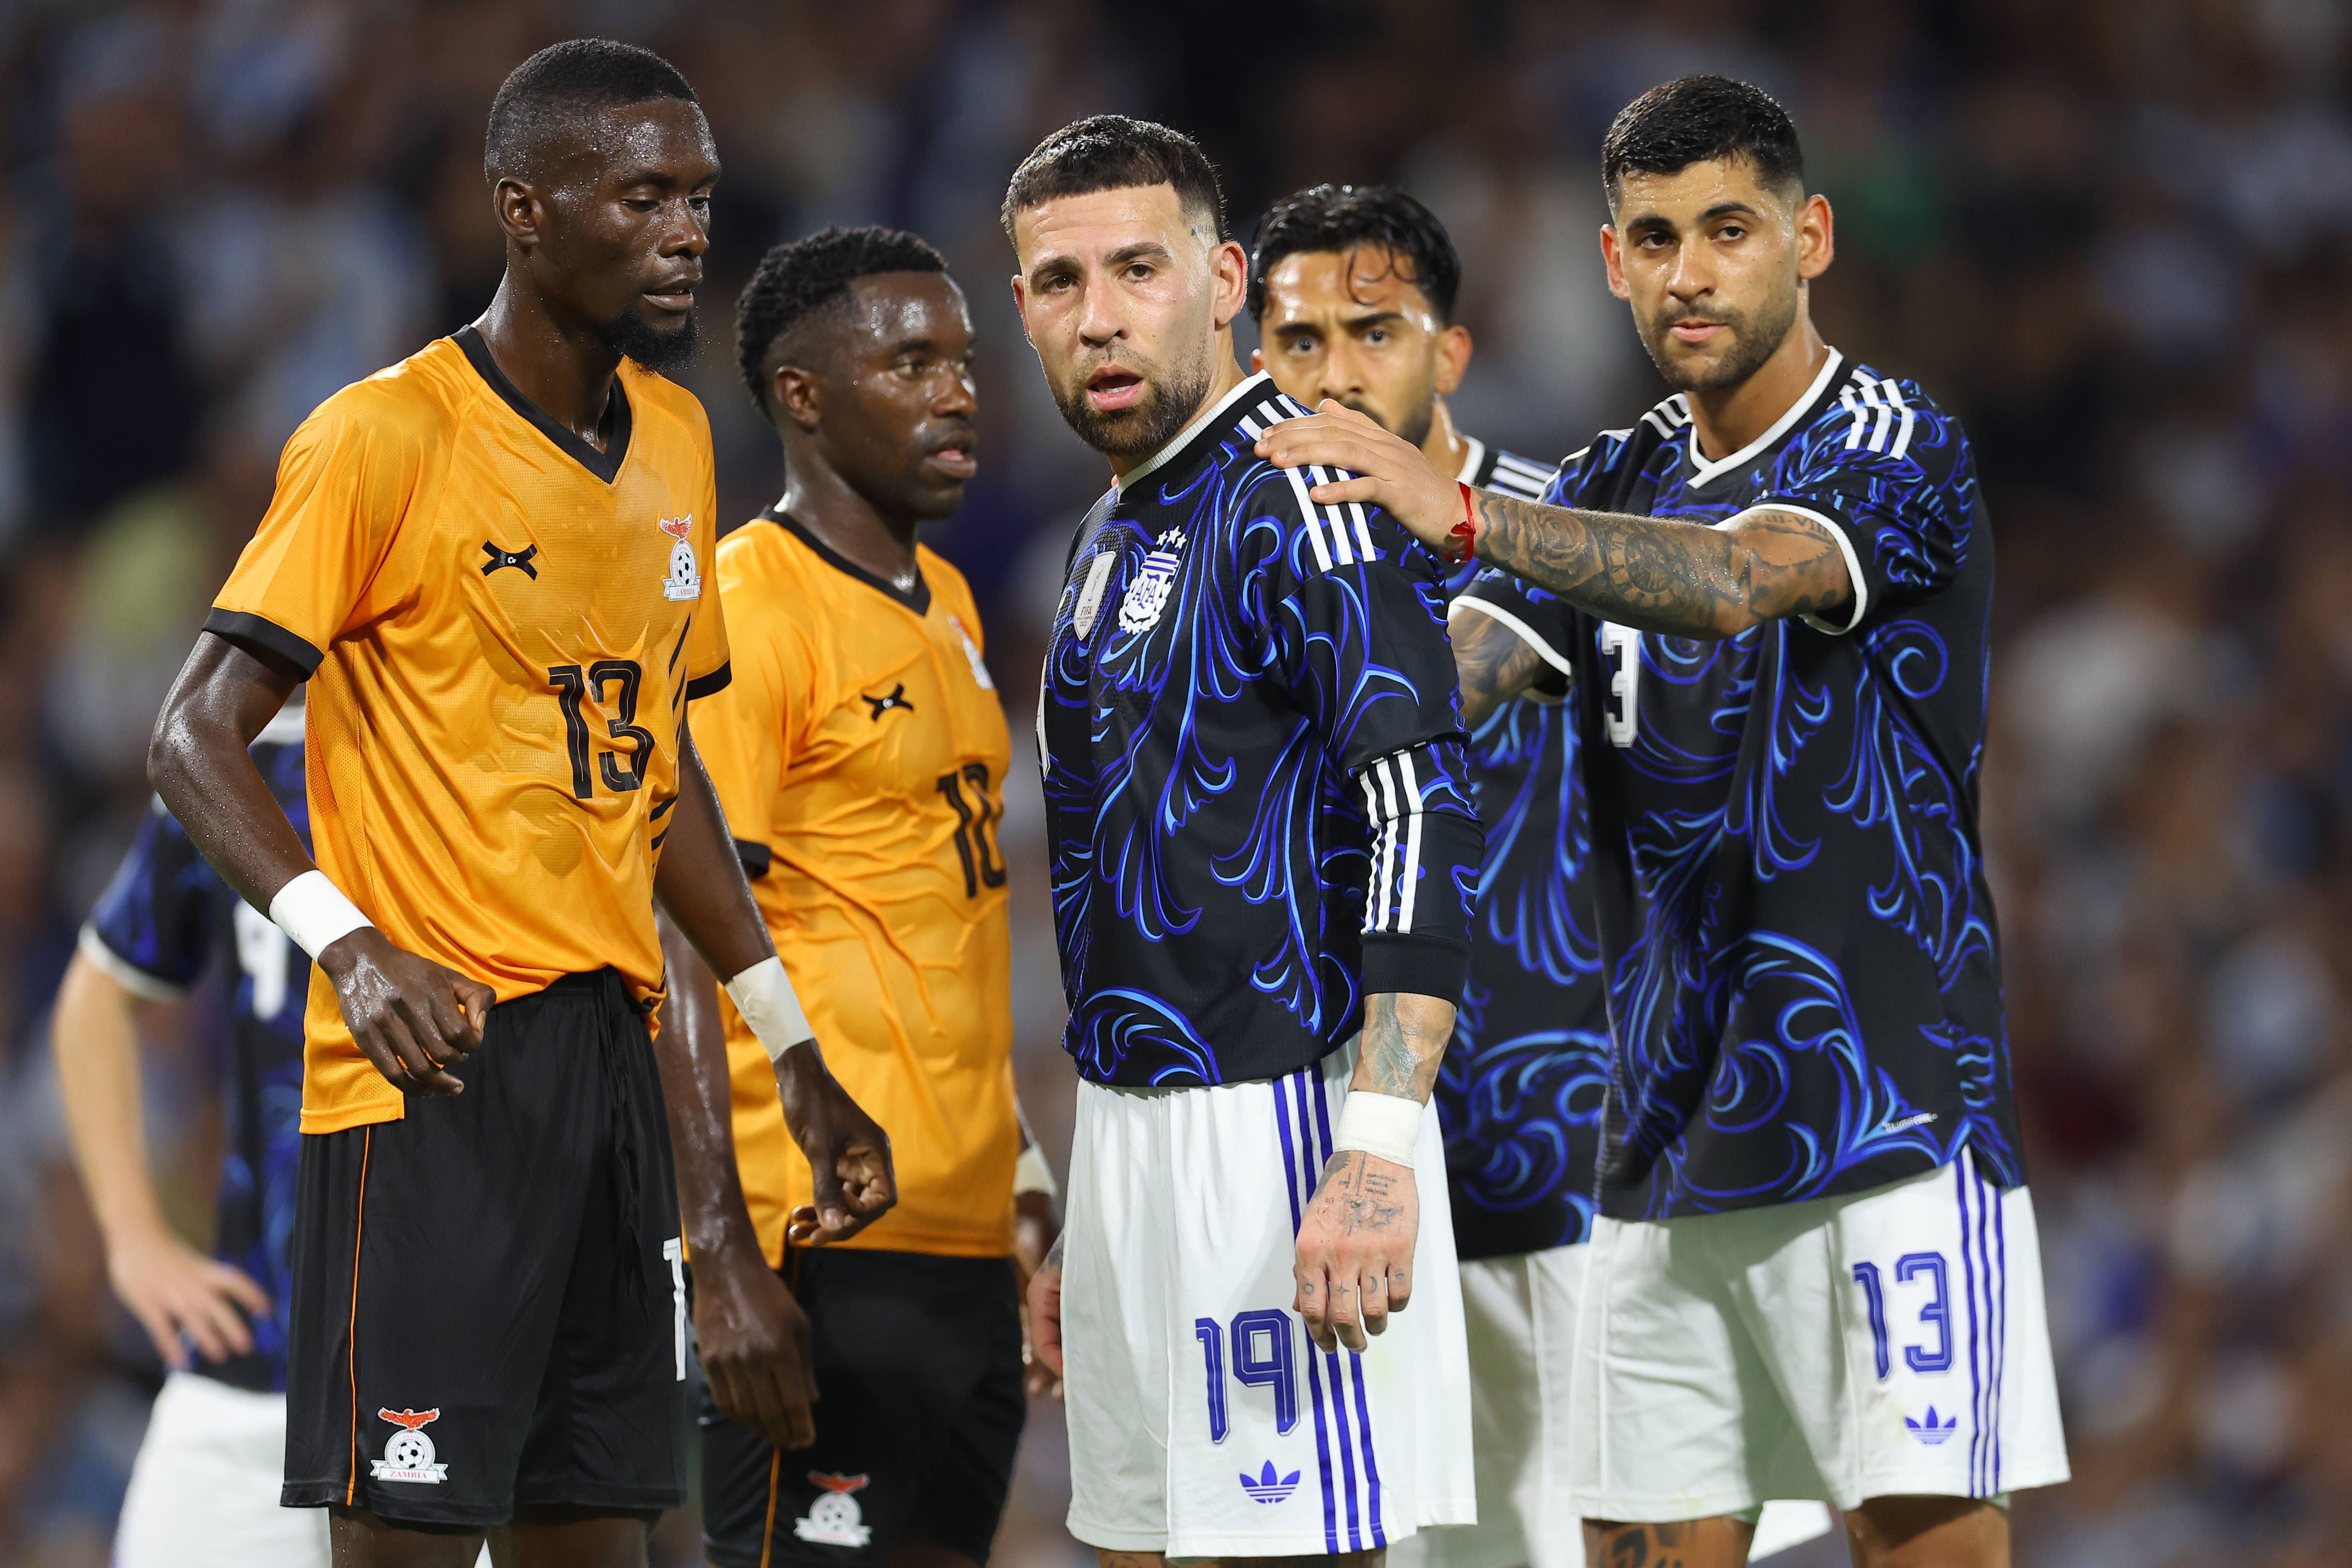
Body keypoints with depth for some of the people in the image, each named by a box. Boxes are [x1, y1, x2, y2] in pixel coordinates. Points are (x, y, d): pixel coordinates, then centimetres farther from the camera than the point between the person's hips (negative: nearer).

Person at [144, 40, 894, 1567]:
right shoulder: (386, 437, -9)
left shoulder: (676, 439, 14)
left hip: (617, 1043, 8)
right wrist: (348, 945, -27)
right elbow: (198, 740, -12)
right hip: (442, 1052, -7)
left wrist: (794, 1046, 22)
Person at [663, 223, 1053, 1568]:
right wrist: (722, 1263, -23)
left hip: (969, 1247, 9)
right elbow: (684, 948, -16)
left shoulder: (945, 605, 17)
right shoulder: (746, 610, -11)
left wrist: (1024, 1182, 20)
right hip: (831, 1244, -9)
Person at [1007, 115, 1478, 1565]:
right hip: (1131, 1143, 9)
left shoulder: (1303, 501, -11)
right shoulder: (1113, 545, 19)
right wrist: (1086, 1227, 25)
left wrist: (1376, 1153, -31)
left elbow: (1421, 818, -22)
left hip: (1280, 1136, -9)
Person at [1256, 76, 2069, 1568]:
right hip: (1670, 1151, 6)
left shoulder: (1896, 451, -7)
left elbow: (1738, 579, -27)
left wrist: (1467, 513, -39)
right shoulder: (1613, 489, 16)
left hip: (1887, 1123, -6)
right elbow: (1442, 681, 4)